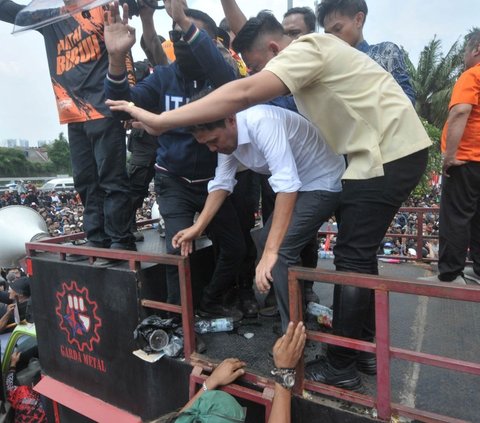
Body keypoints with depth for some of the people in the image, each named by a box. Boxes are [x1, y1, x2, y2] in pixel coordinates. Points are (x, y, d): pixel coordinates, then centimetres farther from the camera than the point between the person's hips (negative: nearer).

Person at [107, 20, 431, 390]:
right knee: (359, 252, 14)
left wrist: (160, 122, -29)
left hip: (389, 154, -10)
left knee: (352, 257, -7)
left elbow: (244, 94, -30)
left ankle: (341, 367, 6)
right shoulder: (313, 54, 17)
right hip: (394, 151, 10)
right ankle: (362, 344, 28)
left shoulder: (305, 49, -14)